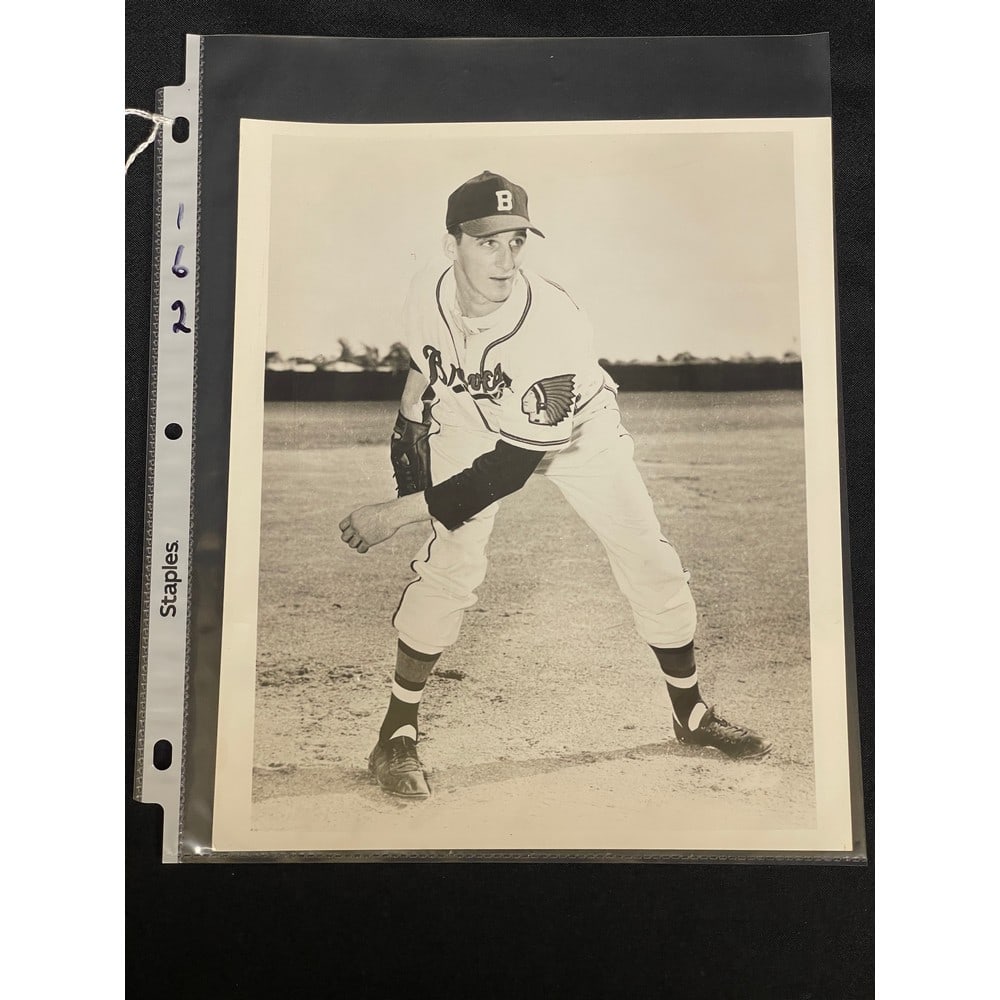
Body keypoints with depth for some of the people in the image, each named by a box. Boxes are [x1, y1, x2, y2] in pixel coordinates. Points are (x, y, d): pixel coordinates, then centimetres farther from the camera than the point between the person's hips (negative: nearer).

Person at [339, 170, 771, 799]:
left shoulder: (556, 327, -38)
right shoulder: (426, 300, -24)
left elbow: (508, 470, -37)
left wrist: (396, 514, -36)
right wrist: (409, 426, -6)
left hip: (578, 434, -1)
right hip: (470, 422, 2)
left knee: (652, 564, -3)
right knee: (452, 565, -18)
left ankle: (691, 713, 22)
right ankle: (397, 734, 0)